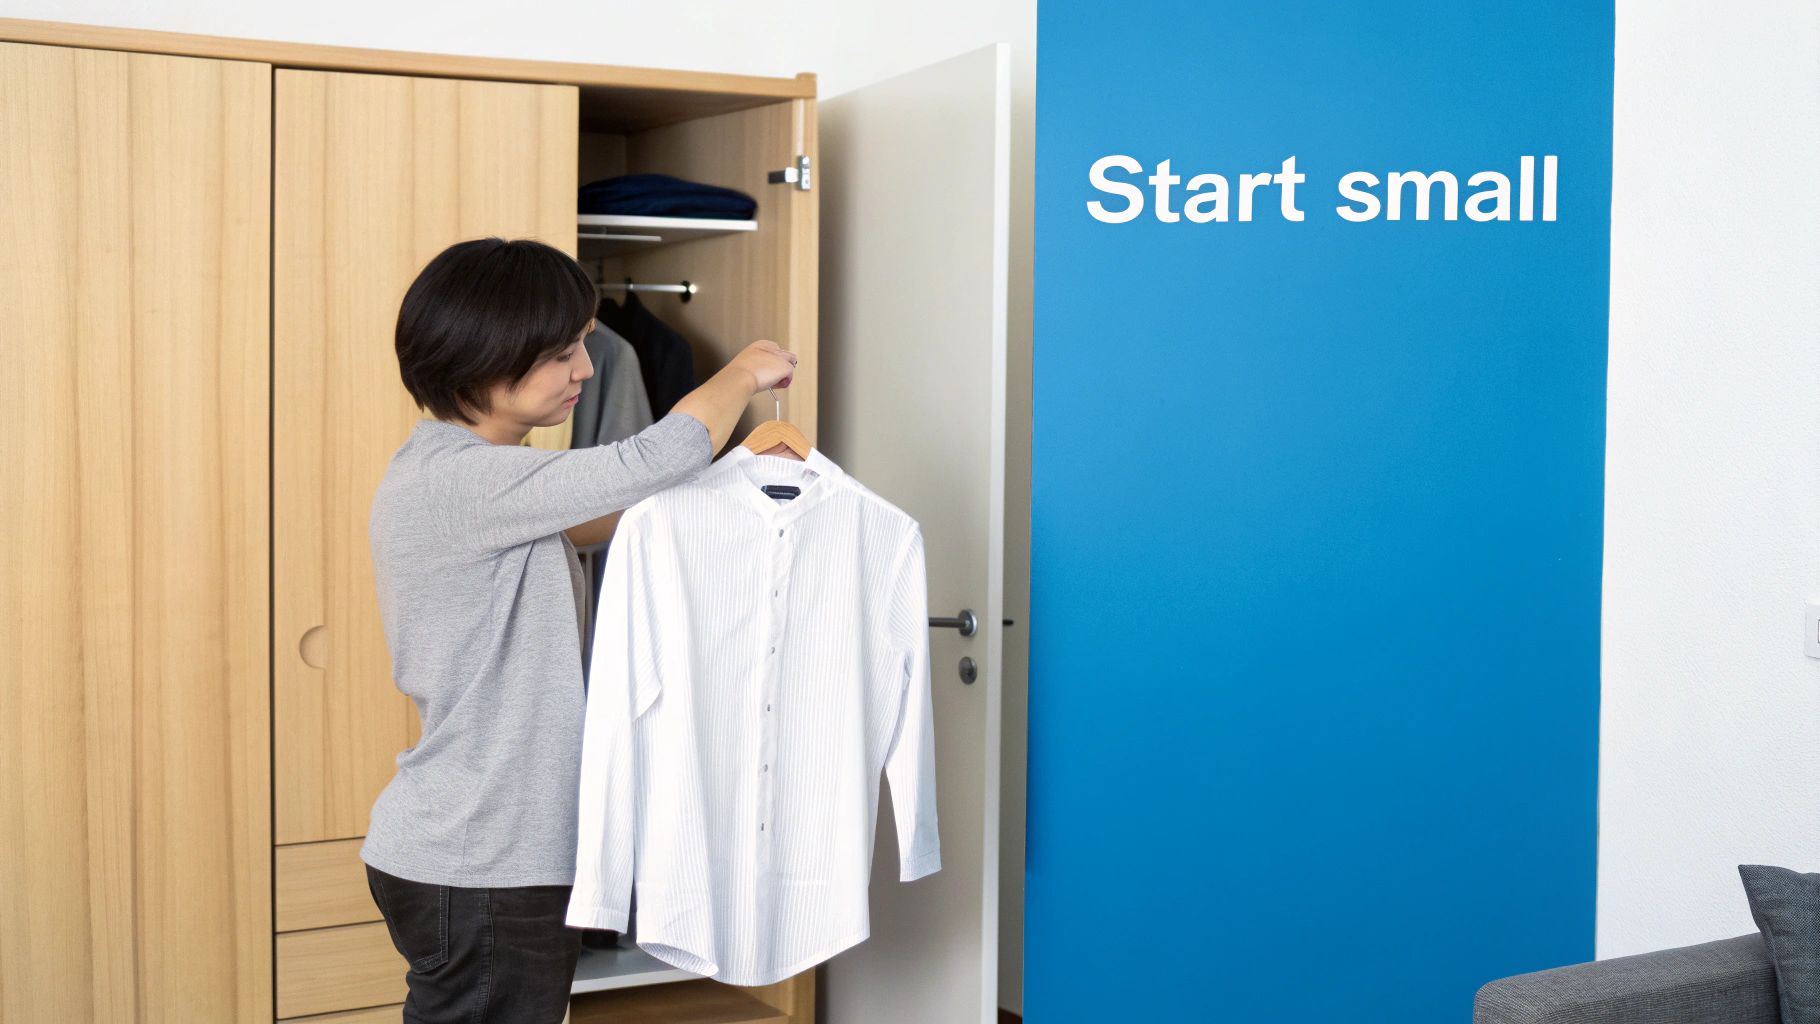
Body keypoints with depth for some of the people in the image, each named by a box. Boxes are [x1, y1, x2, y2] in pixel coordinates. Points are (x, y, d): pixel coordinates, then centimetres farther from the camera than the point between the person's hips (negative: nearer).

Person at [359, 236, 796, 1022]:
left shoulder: (471, 474, 10)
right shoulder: (455, 481, -21)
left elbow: (597, 520, 17)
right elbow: (656, 461, -25)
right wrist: (741, 374, -7)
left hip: (499, 855, 10)